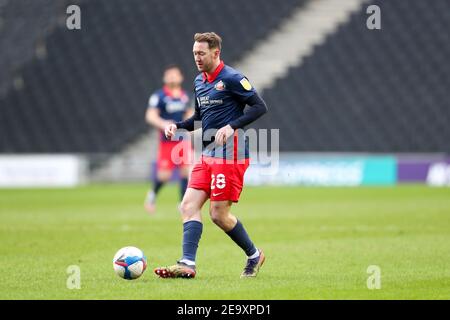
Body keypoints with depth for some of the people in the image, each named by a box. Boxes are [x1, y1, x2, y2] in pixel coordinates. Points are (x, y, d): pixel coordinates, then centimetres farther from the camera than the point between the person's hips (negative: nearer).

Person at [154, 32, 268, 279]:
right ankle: (187, 264, -11)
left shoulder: (232, 79, -10)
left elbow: (260, 107, -12)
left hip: (230, 155, -8)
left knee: (219, 214, -7)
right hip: (208, 154, 8)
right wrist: (177, 126, 7)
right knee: (189, 206, -6)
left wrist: (232, 126, -23)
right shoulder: (199, 81, 15)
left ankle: (254, 256, 14)